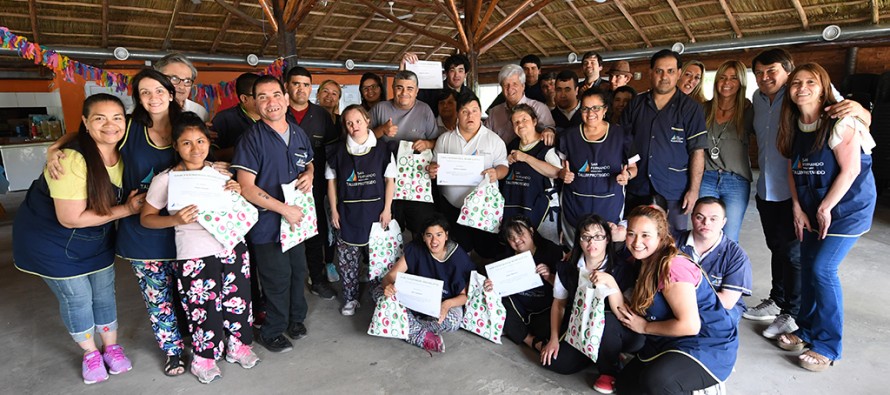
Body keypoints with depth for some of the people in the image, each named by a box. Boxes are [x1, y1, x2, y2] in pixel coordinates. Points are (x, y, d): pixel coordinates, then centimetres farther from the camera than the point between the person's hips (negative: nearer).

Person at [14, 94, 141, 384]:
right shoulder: (71, 160, -31)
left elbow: (120, 197, 6)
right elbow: (71, 219, -29)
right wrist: (125, 210, -25)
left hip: (97, 238, 5)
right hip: (52, 239, -5)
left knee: (104, 292, 11)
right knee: (76, 297, 6)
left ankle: (111, 346, 32)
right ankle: (90, 353, 29)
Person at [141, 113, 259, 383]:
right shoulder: (165, 179, -8)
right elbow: (146, 218, -2)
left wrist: (237, 193, -5)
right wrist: (176, 220, -20)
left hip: (232, 247, 4)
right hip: (195, 257, -4)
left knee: (237, 301, 15)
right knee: (204, 309, 7)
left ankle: (238, 345, 38)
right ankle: (204, 359, 31)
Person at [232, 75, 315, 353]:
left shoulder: (299, 134, 4)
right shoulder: (252, 139, -15)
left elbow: (309, 162, 21)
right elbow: (246, 187, -19)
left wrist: (309, 175, -3)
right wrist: (284, 209, -21)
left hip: (298, 217, 6)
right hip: (268, 223, -6)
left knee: (298, 271, 19)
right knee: (278, 279, 4)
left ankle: (296, 319, 42)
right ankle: (271, 333, 27)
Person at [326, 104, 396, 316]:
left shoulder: (382, 149, -2)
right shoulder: (338, 151, 2)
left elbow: (390, 180, 1)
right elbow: (331, 181, 6)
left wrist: (387, 209, -4)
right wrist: (334, 210, 2)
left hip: (375, 212, -1)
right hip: (347, 213, 1)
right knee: (347, 259, 6)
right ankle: (350, 298, 23)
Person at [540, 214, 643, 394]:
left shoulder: (622, 269, -15)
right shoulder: (567, 268, -4)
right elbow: (559, 304, 6)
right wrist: (554, 338, -2)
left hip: (613, 331, -3)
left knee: (605, 320, -37)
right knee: (553, 361, -17)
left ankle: (610, 371, -7)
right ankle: (600, 353, 10)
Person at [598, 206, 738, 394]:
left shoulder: (672, 267, -22)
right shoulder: (647, 266, 6)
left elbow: (689, 325, -27)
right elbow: (627, 316, 0)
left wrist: (645, 327, -13)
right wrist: (610, 283, -15)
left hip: (709, 347, -9)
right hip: (672, 344, 9)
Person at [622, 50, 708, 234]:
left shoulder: (690, 108, -1)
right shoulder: (636, 104, 7)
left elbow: (697, 151, -4)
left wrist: (694, 190, -9)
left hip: (674, 193, -3)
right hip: (636, 191, 3)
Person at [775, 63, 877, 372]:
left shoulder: (839, 122, -17)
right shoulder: (794, 125, 4)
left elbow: (850, 170, -18)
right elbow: (793, 171, 6)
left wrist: (825, 208, -14)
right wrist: (798, 209, 0)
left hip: (847, 207, -6)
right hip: (811, 208, 6)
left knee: (822, 269, -9)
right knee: (807, 266, 7)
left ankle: (827, 346, 6)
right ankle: (807, 331, 23)